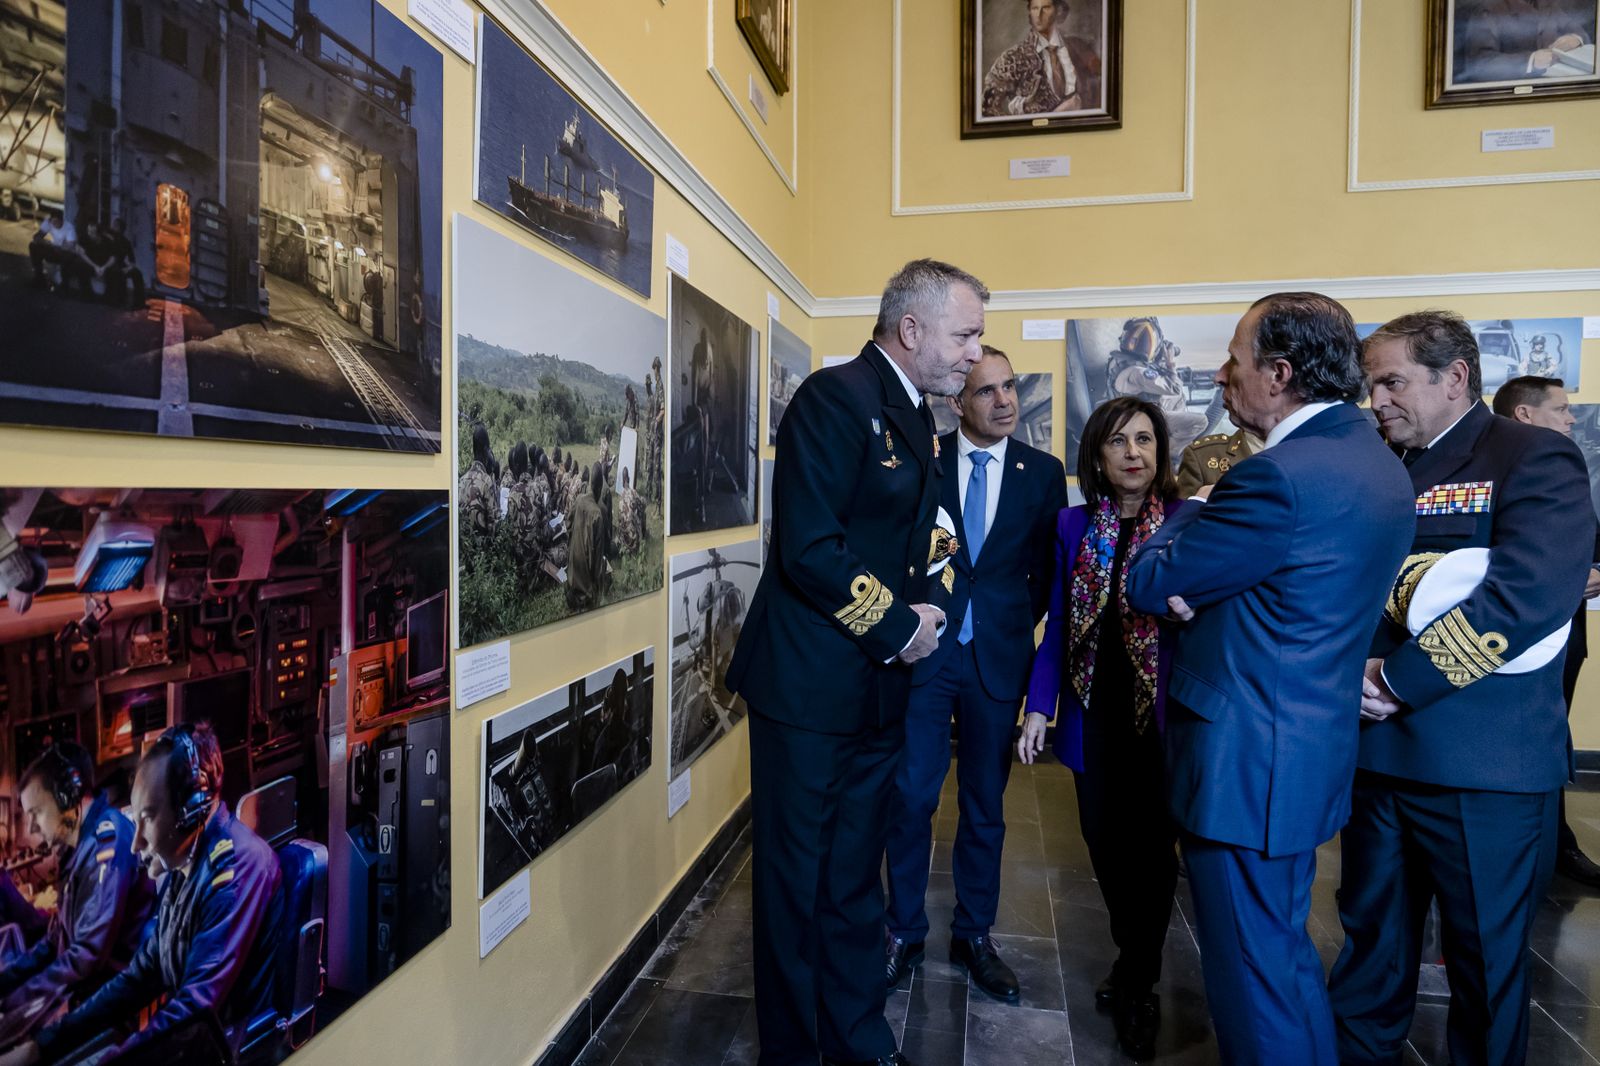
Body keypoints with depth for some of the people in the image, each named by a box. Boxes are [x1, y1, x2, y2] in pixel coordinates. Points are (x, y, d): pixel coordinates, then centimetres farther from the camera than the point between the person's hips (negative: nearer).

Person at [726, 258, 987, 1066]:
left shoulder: (916, 420, 12)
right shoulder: (837, 397, -15)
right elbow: (809, 549, -23)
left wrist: (914, 616, 2)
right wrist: (896, 625, -13)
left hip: (876, 690, 8)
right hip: (810, 686, -8)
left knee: (854, 880, 20)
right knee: (797, 884, 9)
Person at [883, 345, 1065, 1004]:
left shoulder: (1043, 472, 3)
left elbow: (1049, 567, 7)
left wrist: (1020, 623, -1)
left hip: (999, 655, 2)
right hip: (925, 652, -1)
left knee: (985, 803, 12)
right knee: (911, 798, 3)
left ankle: (974, 936, 29)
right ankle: (904, 933, 22)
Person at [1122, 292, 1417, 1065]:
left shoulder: (1279, 476, -24)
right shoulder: (1377, 462, 7)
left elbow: (1145, 585, -16)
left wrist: (1194, 498, -1)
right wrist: (1199, 589, -5)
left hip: (1247, 763, -10)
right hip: (1308, 751, 10)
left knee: (1252, 974, 7)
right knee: (1286, 950, 25)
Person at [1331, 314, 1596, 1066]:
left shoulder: (1535, 459, -8)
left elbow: (1527, 598, -22)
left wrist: (1396, 680, -19)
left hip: (1484, 764, -6)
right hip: (1377, 750, 6)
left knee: (1486, 959, 13)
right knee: (1372, 937, 19)